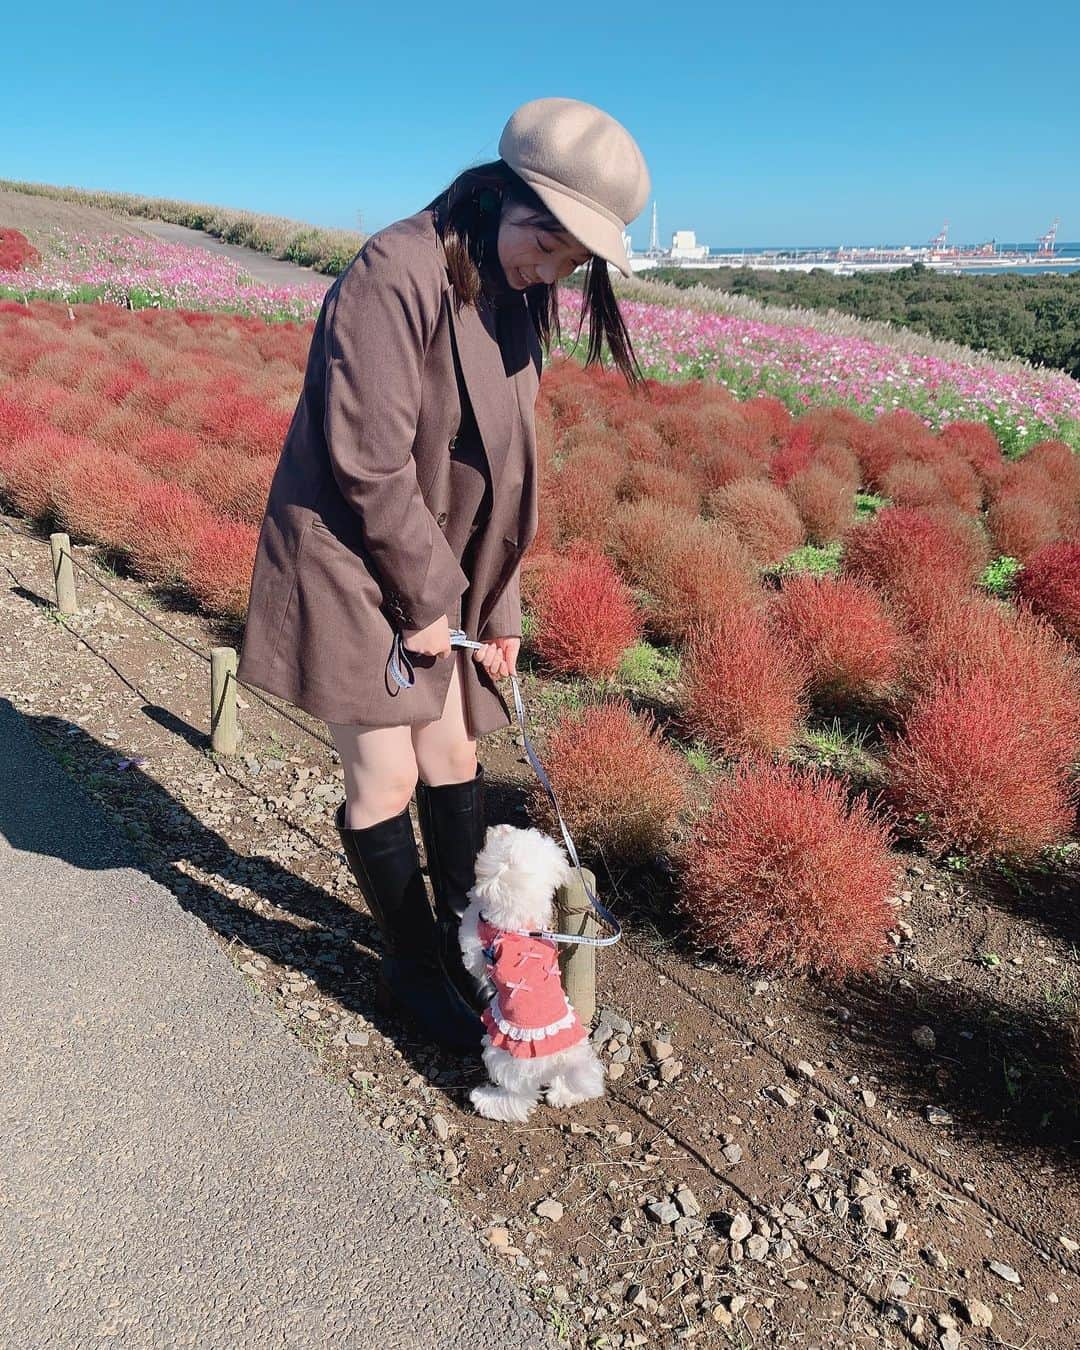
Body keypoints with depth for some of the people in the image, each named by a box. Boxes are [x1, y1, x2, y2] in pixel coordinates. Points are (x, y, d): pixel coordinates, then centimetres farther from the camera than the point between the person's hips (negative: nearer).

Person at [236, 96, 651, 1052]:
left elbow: (506, 473, 10)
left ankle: (464, 943, 33)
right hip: (351, 560, -8)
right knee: (386, 776, -1)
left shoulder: (515, 301, 6)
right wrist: (427, 601, -15)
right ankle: (411, 968, 22)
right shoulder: (396, 274, -21)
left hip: (438, 564, 8)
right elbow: (368, 463, -23)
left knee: (454, 756, 14)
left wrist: (497, 610, 8)